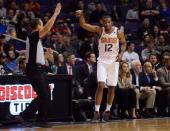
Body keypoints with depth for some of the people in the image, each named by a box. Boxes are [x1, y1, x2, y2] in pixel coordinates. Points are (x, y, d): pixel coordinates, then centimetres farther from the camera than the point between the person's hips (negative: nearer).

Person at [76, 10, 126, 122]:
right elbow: (83, 25, -14)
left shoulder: (118, 32, -6)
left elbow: (124, 44, 7)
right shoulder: (100, 30, -7)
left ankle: (107, 110, 23)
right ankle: (97, 112, -13)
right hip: (102, 61, -1)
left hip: (114, 61, 1)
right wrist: (81, 15, -33)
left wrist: (121, 53, -12)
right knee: (101, 85, -15)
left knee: (112, 87, 7)